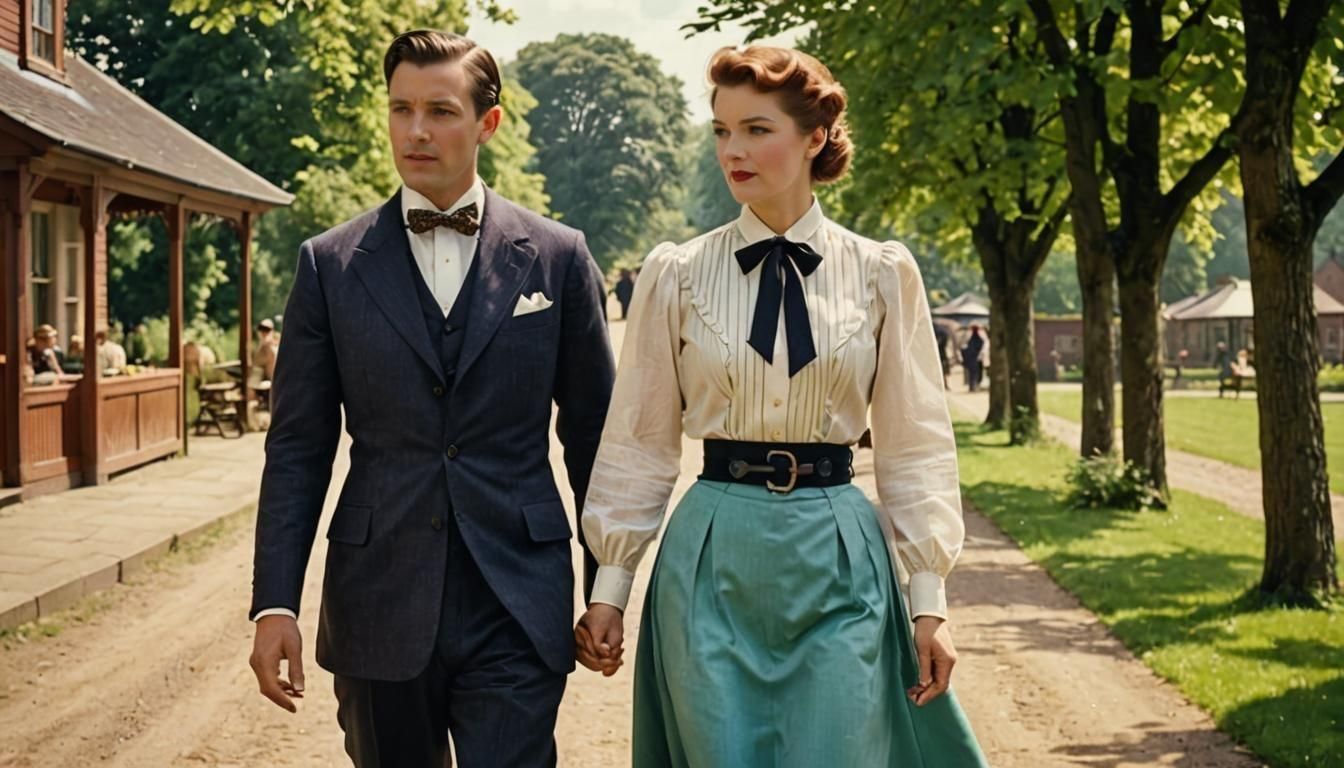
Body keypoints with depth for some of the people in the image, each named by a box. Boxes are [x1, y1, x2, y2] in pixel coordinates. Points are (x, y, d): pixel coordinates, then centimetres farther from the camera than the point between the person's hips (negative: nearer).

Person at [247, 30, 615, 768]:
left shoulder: (557, 257, 1)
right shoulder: (330, 263, 3)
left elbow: (592, 435, 6)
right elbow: (297, 447, 4)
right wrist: (274, 604, -3)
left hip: (516, 608, -1)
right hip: (378, 603, 2)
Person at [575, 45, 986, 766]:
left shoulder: (881, 273, 2)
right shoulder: (676, 274, 1)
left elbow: (913, 444, 4)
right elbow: (640, 443, 5)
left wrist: (929, 599, 1)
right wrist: (609, 588, 4)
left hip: (839, 560, 0)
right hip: (713, 557, 0)